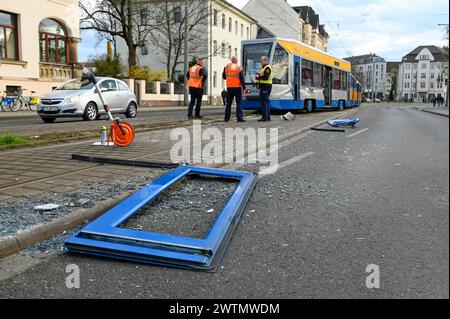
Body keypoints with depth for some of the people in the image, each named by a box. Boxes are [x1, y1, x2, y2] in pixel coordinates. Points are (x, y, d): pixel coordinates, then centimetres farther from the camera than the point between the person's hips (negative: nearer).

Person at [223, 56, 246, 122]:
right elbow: (242, 79, -6)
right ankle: (239, 117, -5)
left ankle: (227, 118, 11)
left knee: (228, 103, 11)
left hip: (229, 87, 3)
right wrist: (244, 86, 7)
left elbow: (224, 77, 12)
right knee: (239, 103, 1)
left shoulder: (226, 67, 2)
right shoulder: (239, 68, -6)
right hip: (237, 87, -3)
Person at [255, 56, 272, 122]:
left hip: (266, 87, -10)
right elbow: (261, 76, 20)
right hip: (263, 87, 10)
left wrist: (259, 76, -11)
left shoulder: (267, 68, -11)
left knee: (264, 102, -11)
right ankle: (267, 117, 16)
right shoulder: (263, 68, 22)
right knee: (266, 102, 11)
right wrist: (258, 75, -2)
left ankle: (265, 117, -11)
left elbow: (266, 77, -22)